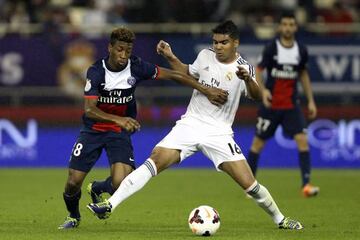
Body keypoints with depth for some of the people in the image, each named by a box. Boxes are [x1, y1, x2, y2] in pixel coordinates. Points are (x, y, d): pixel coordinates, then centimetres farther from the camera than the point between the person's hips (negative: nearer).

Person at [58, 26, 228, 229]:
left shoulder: (136, 67, -14)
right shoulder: (96, 72, -20)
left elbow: (172, 75, -6)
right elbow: (89, 109, -31)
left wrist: (207, 91, -10)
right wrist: (118, 119, -47)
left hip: (120, 132, 1)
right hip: (93, 129, -1)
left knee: (120, 183, -21)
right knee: (74, 182, -5)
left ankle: (97, 189, 18)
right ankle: (73, 216, 30)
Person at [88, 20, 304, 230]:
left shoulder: (243, 68, -6)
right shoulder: (205, 56, 5)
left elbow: (257, 96, -22)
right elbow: (189, 73, 26)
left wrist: (248, 79, -42)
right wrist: (171, 58, 12)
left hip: (219, 133, -2)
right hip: (190, 124, 2)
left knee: (249, 184, -9)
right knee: (155, 160, -19)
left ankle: (280, 219, 15)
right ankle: (110, 205, -24)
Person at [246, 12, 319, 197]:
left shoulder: (301, 51, 2)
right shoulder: (271, 49, -9)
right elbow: (258, 71, -8)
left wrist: (310, 101, 12)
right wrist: (263, 90, -27)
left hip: (291, 106, 2)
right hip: (270, 105, -2)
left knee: (302, 140, -12)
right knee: (258, 142, 4)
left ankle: (306, 185, -13)